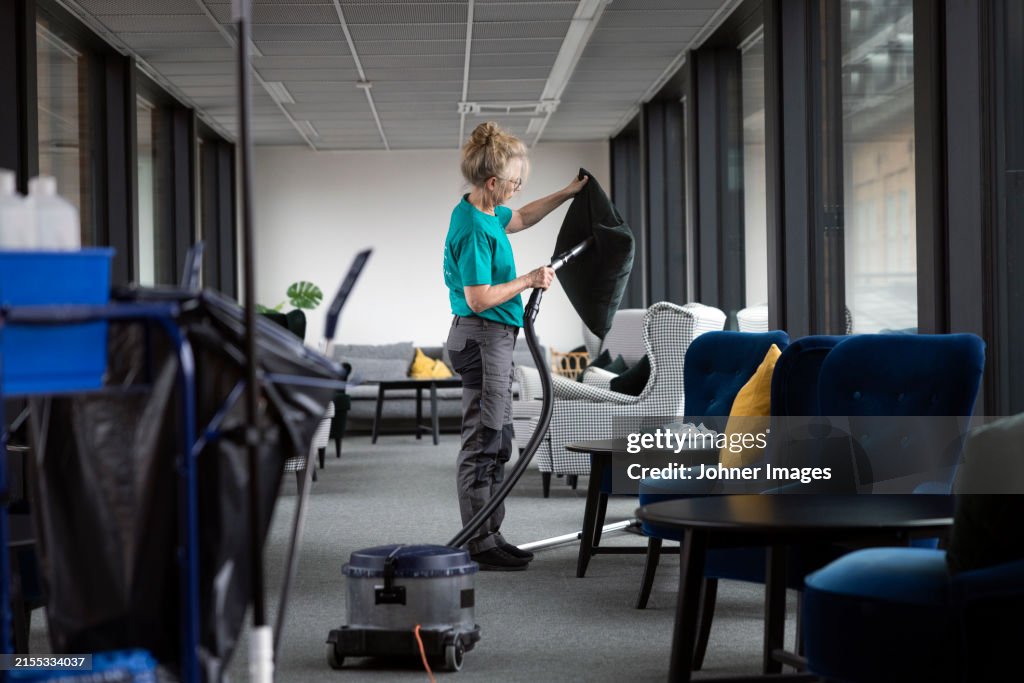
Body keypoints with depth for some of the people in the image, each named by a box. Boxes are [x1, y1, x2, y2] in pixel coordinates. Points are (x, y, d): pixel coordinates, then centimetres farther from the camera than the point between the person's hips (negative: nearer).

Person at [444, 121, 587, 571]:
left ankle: (491, 537, 20)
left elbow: (520, 219, 31)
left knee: (497, 443, 14)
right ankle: (480, 547, -1)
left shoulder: (486, 212, 9)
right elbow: (479, 299, -24)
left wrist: (566, 194, 30)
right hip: (482, 337, -11)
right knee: (482, 442, -6)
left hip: (493, 338, 11)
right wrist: (529, 281, -14)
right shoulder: (474, 229, -21)